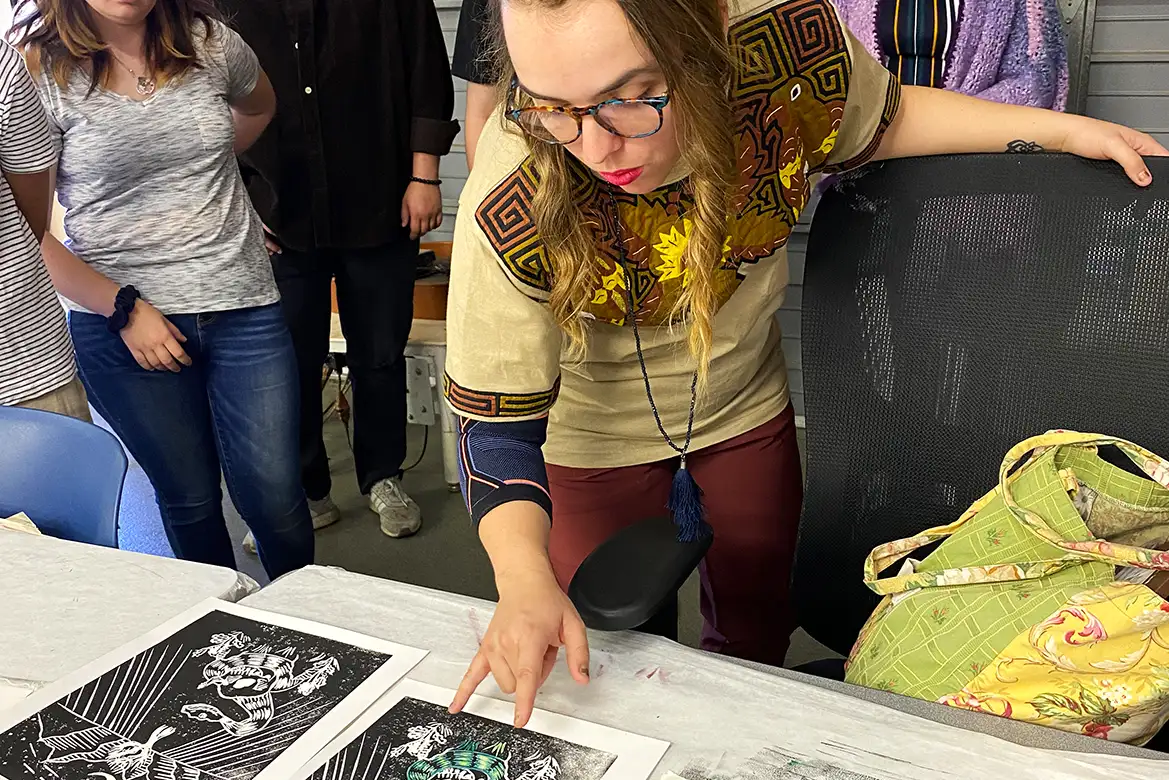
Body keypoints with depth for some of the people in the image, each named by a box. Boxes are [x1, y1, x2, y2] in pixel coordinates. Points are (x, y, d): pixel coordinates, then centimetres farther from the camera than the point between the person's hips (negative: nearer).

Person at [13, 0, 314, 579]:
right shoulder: (37, 67, -5)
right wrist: (123, 309, -13)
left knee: (274, 498, 2)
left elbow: (259, 105, 28)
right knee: (189, 500, 9)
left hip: (243, 306, 2)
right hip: (122, 321, -2)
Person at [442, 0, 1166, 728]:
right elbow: (497, 420, -27)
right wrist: (524, 583, -42)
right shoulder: (512, 214, -38)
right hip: (598, 438, -2)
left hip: (746, 406, 3)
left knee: (755, 630, 23)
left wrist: (1060, 129, -8)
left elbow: (877, 122, -5)